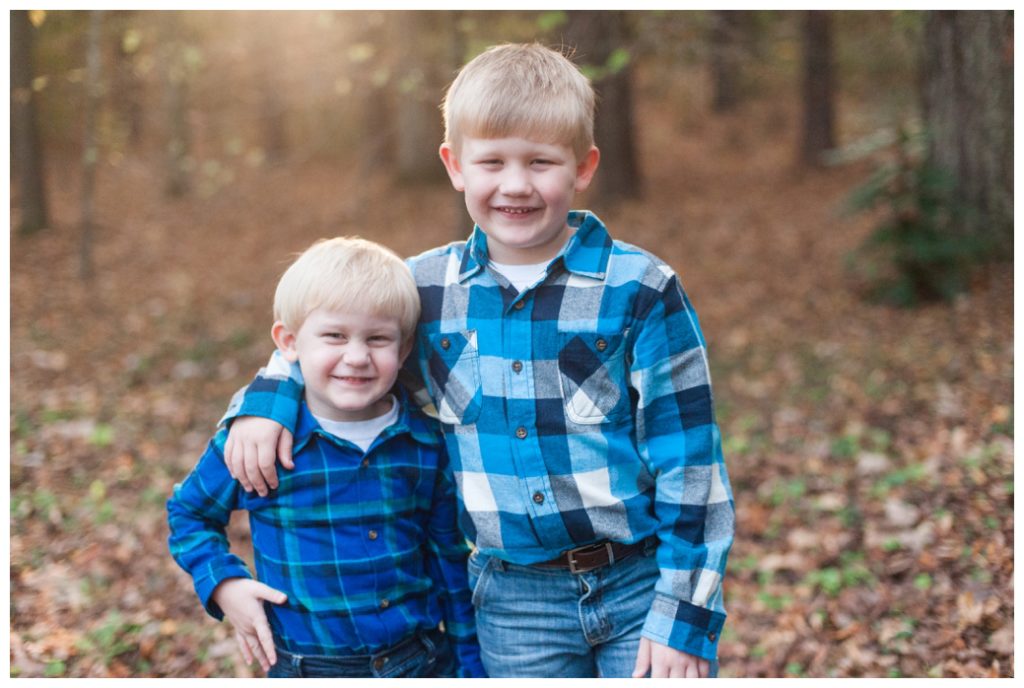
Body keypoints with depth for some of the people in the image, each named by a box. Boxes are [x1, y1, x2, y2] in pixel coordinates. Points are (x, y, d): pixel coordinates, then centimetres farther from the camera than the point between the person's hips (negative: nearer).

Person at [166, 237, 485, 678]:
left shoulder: (425, 444, -4)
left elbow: (449, 560, 6)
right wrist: (224, 584, -8)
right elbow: (188, 512, 7)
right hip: (307, 669, -1)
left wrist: (471, 664, 10)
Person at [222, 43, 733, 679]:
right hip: (517, 600, 3)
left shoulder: (638, 289, -9)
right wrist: (267, 401, 1)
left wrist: (684, 615, -11)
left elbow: (689, 458, -8)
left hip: (643, 580, -2)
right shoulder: (424, 288, 0)